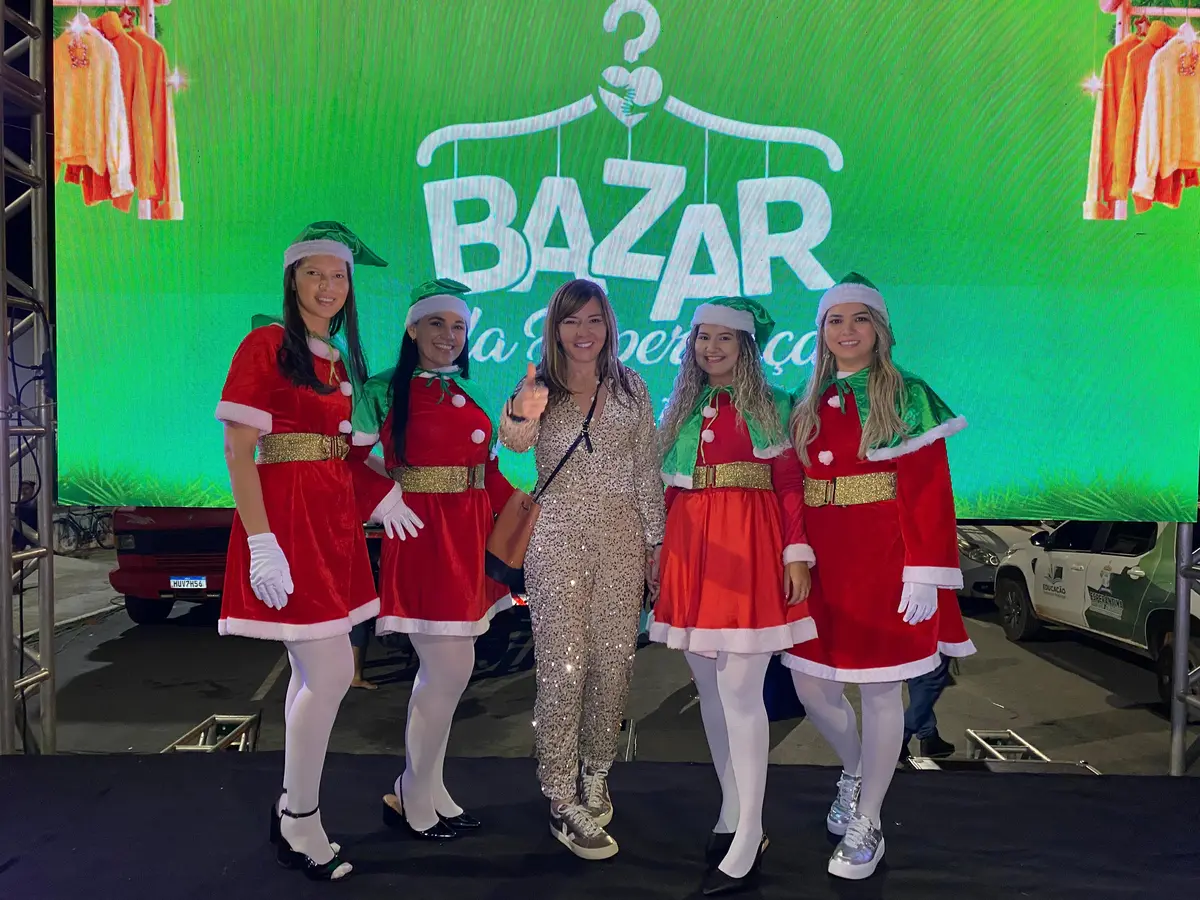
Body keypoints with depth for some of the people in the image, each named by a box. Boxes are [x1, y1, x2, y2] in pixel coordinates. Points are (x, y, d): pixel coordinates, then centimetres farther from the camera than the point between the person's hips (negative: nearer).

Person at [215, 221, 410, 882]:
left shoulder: (340, 361, 16)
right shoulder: (266, 344, -7)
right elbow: (237, 448, -14)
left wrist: (384, 492, 3)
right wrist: (262, 542, -20)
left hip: (334, 522, 8)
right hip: (287, 520, -8)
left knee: (313, 673, 13)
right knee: (332, 673, -7)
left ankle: (292, 811, 27)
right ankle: (300, 822, 12)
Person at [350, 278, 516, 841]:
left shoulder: (471, 393, 14)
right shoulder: (384, 390, -2)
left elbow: (489, 471, 13)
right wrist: (386, 498, -21)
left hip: (469, 539, 6)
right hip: (421, 536, -6)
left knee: (442, 671, 12)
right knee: (451, 669, -6)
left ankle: (425, 789, 27)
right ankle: (413, 800, 14)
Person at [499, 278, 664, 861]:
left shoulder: (630, 388, 9)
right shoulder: (541, 387, 1)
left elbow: (647, 469, 11)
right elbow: (513, 443, -20)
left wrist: (654, 538, 7)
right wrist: (520, 416, -43)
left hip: (622, 534, 3)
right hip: (558, 536, -3)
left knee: (615, 658, 8)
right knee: (563, 663, -3)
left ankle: (595, 773, 28)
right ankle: (562, 799, 8)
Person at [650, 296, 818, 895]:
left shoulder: (771, 407, 2)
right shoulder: (682, 410, 14)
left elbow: (791, 484, -2)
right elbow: (669, 490, 14)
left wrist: (797, 554, -9)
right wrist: (659, 553, 11)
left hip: (750, 551, -5)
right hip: (690, 551, 5)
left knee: (740, 692, -7)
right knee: (709, 687, 10)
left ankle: (748, 838, 3)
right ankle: (731, 808, 26)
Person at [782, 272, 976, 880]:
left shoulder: (906, 397, -4)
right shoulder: (808, 407, 11)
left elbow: (931, 493, -9)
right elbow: (793, 490, 11)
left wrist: (926, 575, -15)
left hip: (882, 564, -5)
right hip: (820, 564, 5)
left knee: (879, 689, 3)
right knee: (809, 684, 10)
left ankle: (866, 826, 21)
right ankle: (854, 772, 40)